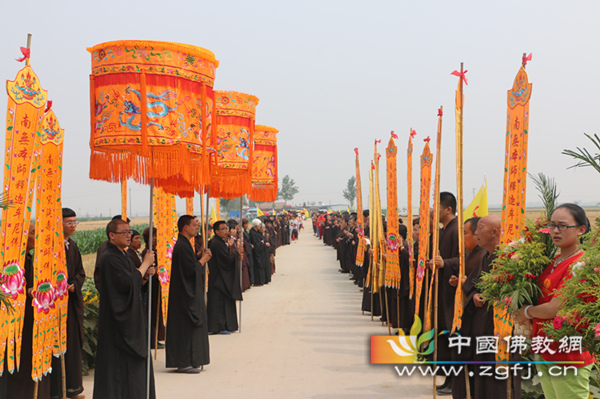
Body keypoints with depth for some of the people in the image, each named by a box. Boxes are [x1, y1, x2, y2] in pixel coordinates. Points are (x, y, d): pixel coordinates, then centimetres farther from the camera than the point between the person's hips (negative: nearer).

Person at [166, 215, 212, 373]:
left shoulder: (183, 244, 14)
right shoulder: (183, 246, -18)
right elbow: (192, 269, -22)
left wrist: (202, 258, 7)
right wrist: (203, 259, -6)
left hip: (188, 293, 11)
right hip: (187, 294, -11)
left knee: (187, 328, 12)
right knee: (187, 327, -5)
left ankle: (192, 362, 18)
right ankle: (185, 363, 0)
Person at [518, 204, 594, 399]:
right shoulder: (554, 261, 9)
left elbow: (555, 309, -20)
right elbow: (541, 297, 20)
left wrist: (526, 311, -5)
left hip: (568, 357, -8)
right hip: (545, 353, 8)